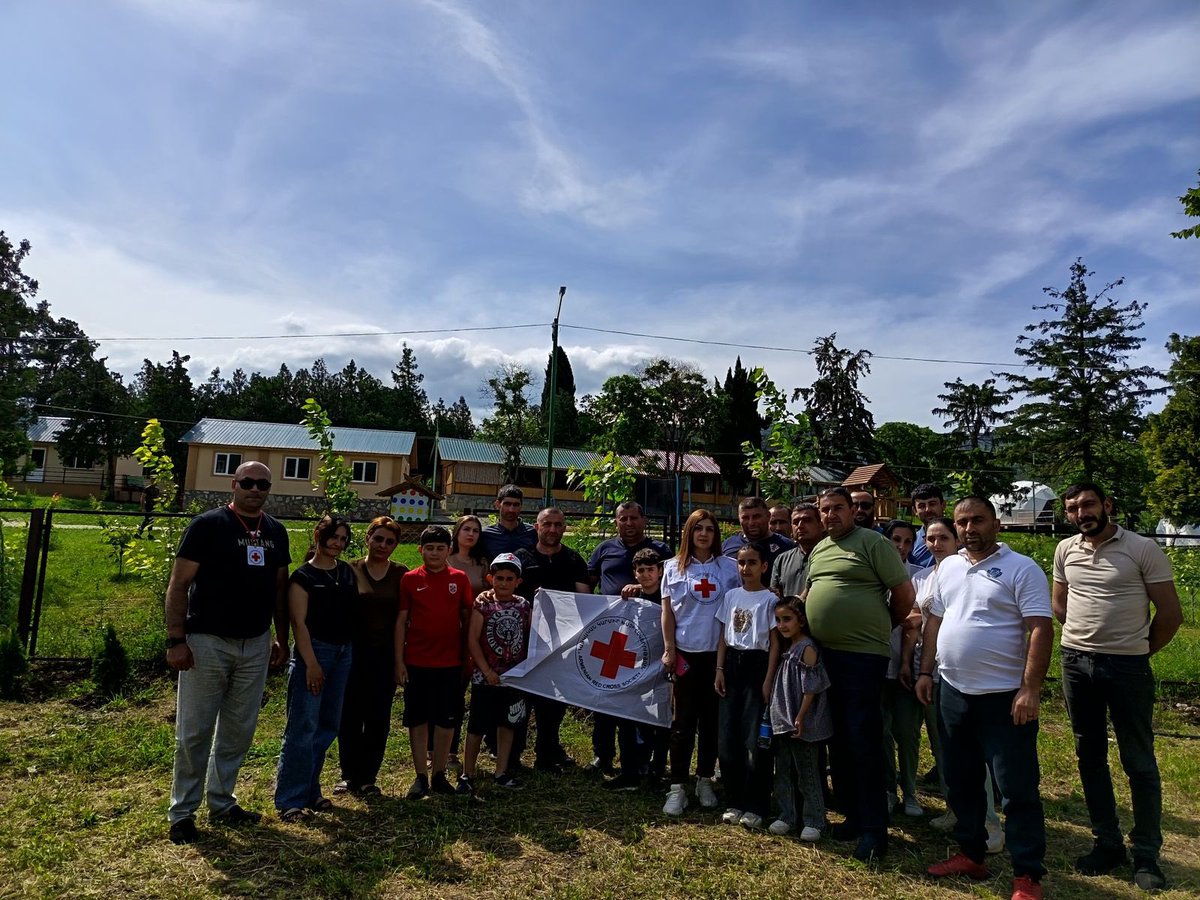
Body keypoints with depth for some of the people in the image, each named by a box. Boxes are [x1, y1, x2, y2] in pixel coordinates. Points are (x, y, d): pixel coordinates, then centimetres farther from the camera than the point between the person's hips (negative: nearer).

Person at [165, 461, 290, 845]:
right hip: (207, 642, -5)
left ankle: (221, 803, 29)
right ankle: (182, 812, 19)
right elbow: (178, 585, -9)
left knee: (239, 731, 13)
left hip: (255, 645, 5)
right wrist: (175, 640, -14)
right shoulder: (208, 525, -8)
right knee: (195, 731, 4)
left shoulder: (276, 533, 7)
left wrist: (282, 639, 12)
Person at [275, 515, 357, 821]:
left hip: (343, 653, 6)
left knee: (328, 726, 12)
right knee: (303, 727, -4)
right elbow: (299, 622, -10)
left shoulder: (348, 572, 10)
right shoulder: (304, 576, -6)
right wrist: (311, 663, -15)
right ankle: (290, 800, 5)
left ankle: (311, 791, 25)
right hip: (314, 651, -6)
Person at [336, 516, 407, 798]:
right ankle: (349, 775, 22)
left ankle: (367, 777, 21)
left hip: (385, 655, 0)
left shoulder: (401, 574, 1)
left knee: (378, 719, 6)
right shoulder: (350, 570, 2)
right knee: (349, 716, 5)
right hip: (354, 652, 0)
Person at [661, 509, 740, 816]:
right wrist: (669, 650, -3)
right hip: (684, 652, -1)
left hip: (717, 652, 1)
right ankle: (677, 787, 8)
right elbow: (667, 612, 3)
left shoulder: (729, 567, 4)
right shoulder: (674, 567, 4)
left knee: (711, 718, 9)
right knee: (683, 720, 2)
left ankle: (705, 781, 23)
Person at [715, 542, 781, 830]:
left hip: (757, 665, -4)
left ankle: (755, 807, 8)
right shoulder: (731, 596, 9)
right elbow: (723, 636, 12)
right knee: (727, 738, 4)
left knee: (755, 740, -5)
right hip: (731, 665, 4)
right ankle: (734, 802, 17)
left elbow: (775, 643, -4)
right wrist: (719, 670, 4)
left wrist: (768, 680, -10)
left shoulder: (769, 599, -3)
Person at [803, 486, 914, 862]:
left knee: (863, 740, -3)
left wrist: (883, 627, 4)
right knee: (838, 738, 14)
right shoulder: (818, 550, 15)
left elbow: (904, 592, -7)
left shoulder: (872, 542, -7)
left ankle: (874, 829, 9)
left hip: (862, 656, -7)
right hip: (824, 655, 7)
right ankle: (852, 815, 28)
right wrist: (808, 635, 14)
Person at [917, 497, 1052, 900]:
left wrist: (1030, 688, -20)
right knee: (961, 783, 17)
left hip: (1004, 697, -6)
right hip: (953, 693, 6)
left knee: (1017, 789, 2)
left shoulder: (1021, 569, -9)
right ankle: (971, 854, 32)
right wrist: (926, 671, 10)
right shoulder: (947, 567, 10)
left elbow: (1040, 629, -14)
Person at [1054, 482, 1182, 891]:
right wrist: (1088, 635, 12)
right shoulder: (1065, 551, 5)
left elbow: (1170, 613, -5)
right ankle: (1107, 843, 26)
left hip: (1128, 666, -4)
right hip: (1076, 662, 5)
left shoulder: (1143, 549, -9)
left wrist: (1139, 652, 3)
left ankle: (1146, 854, 18)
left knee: (1139, 762, 4)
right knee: (1089, 756, 13)